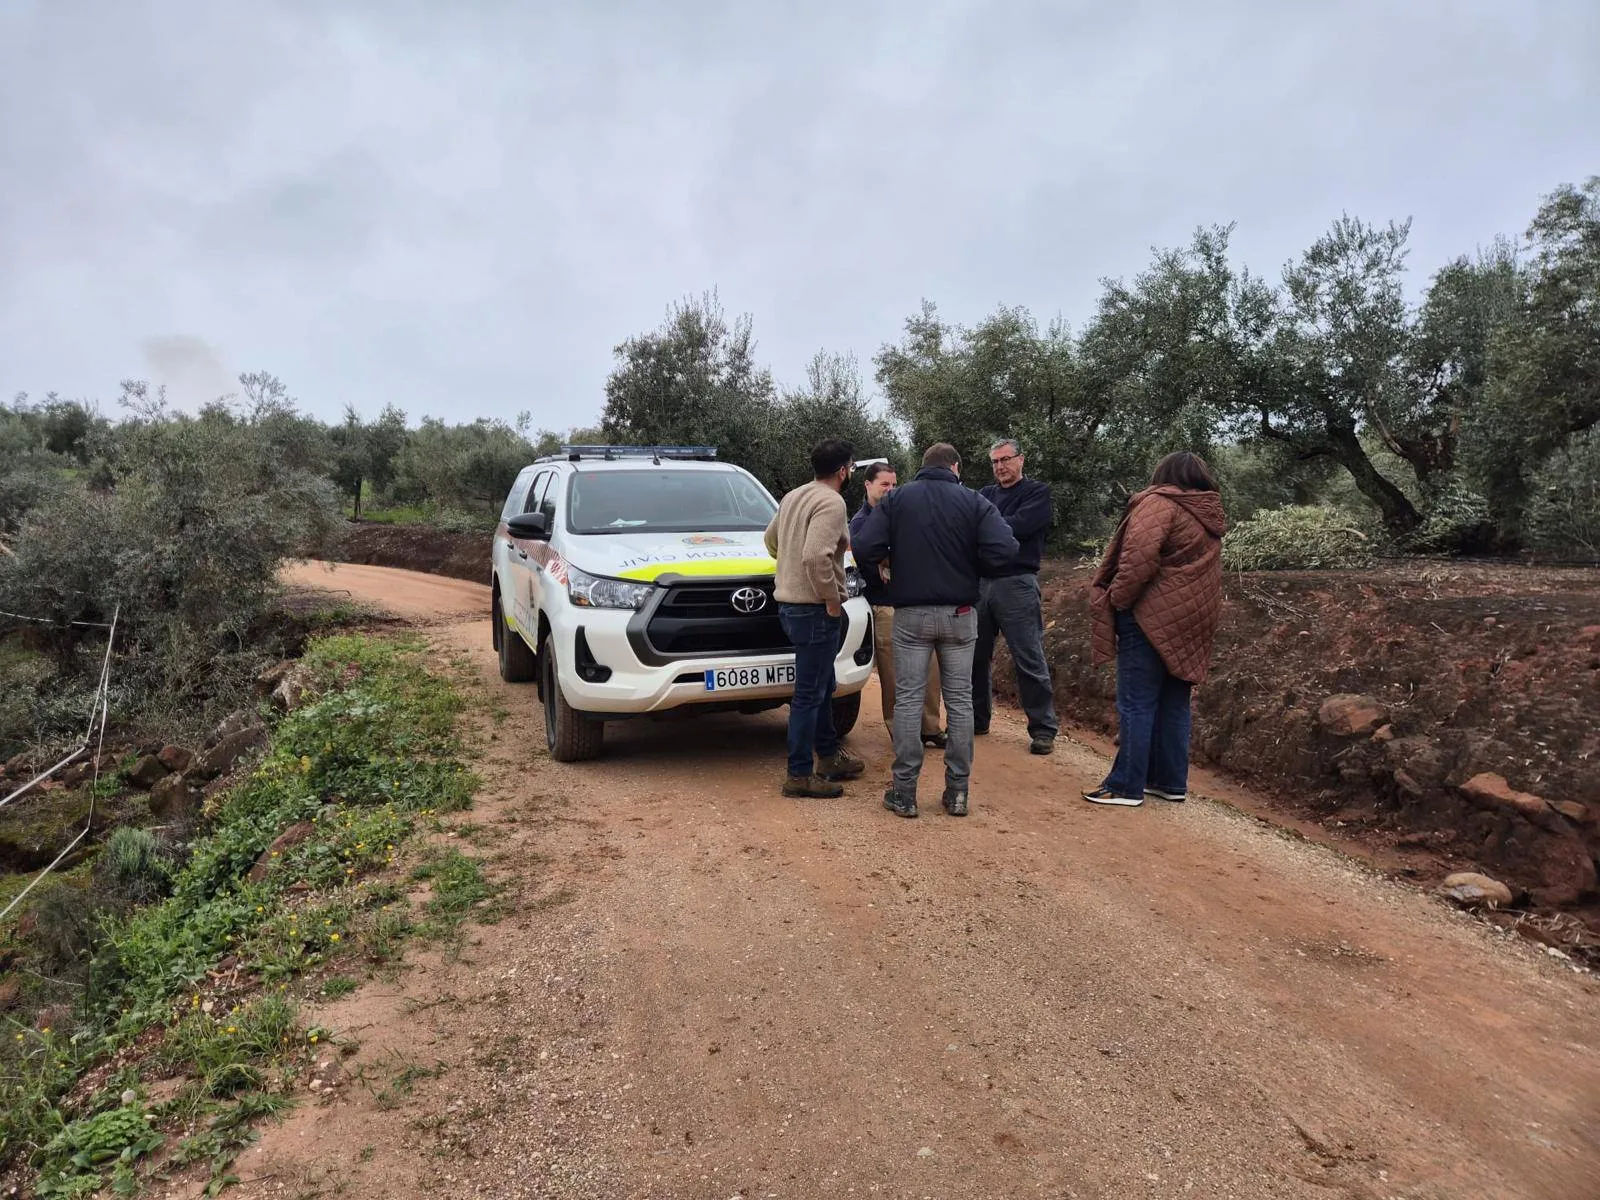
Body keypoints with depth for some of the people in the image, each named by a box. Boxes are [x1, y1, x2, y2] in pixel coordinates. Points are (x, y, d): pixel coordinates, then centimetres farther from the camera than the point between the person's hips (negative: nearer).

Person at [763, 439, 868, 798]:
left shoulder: (793, 497, 11)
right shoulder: (831, 502, -18)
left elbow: (770, 539, 23)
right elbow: (816, 556, -30)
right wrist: (832, 599, -19)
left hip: (789, 603, 10)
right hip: (814, 610, -10)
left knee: (823, 687, 21)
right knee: (810, 694, -3)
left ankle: (829, 755, 33)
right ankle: (800, 774, 4)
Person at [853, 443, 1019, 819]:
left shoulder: (895, 499, 1)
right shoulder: (974, 502, -1)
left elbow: (864, 549, -8)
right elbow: (1002, 552, -14)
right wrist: (967, 565, 6)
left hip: (911, 612, 0)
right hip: (959, 613, 0)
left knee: (908, 699, 4)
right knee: (959, 699, 8)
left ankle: (904, 791, 5)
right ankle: (957, 790, 11)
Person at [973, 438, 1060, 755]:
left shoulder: (1037, 491, 3)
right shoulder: (985, 494, 19)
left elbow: (1021, 524, -14)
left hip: (1016, 584, -5)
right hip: (980, 583, 5)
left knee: (1030, 660, -3)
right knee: (976, 656, 10)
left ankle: (1043, 728, 4)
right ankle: (977, 718, 24)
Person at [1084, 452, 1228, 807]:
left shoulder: (1159, 504, -9)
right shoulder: (1210, 518, 17)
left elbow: (1139, 555, -23)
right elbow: (1210, 578, 18)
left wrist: (1117, 598, -14)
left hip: (1152, 618, -8)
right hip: (1191, 625, 8)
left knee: (1136, 705, -4)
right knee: (1174, 704, 14)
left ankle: (1126, 786, -1)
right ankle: (1171, 781, 20)